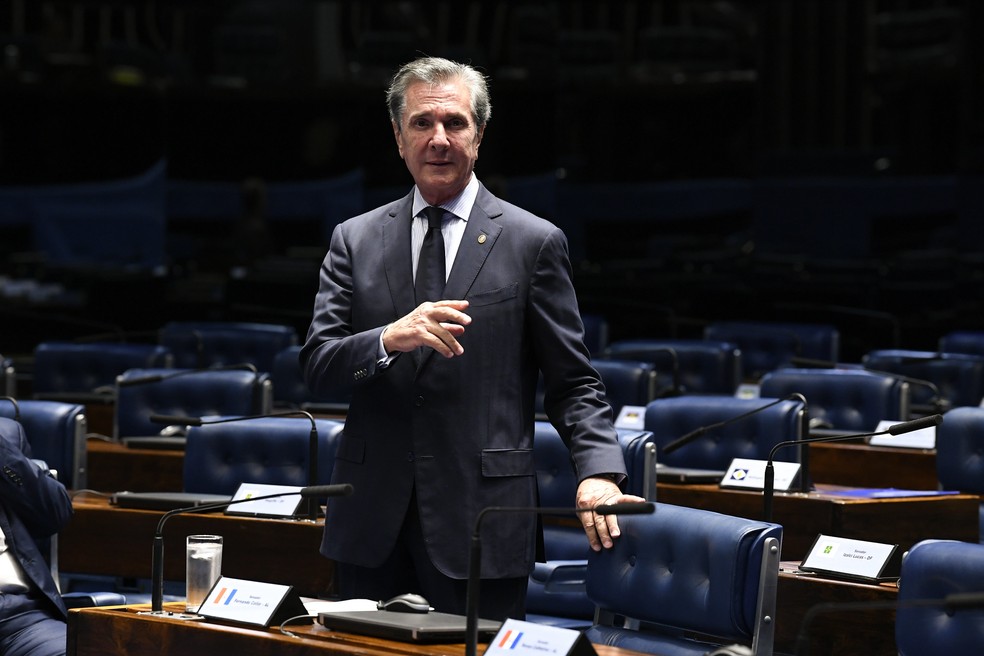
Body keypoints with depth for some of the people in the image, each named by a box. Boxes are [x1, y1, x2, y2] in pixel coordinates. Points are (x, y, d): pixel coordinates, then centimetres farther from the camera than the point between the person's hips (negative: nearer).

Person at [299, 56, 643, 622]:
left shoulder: (533, 243, 4)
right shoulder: (355, 241, 11)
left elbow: (573, 383, 3)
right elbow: (316, 367, 2)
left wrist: (599, 471, -15)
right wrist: (390, 339, -18)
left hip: (481, 524, -2)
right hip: (373, 525, 2)